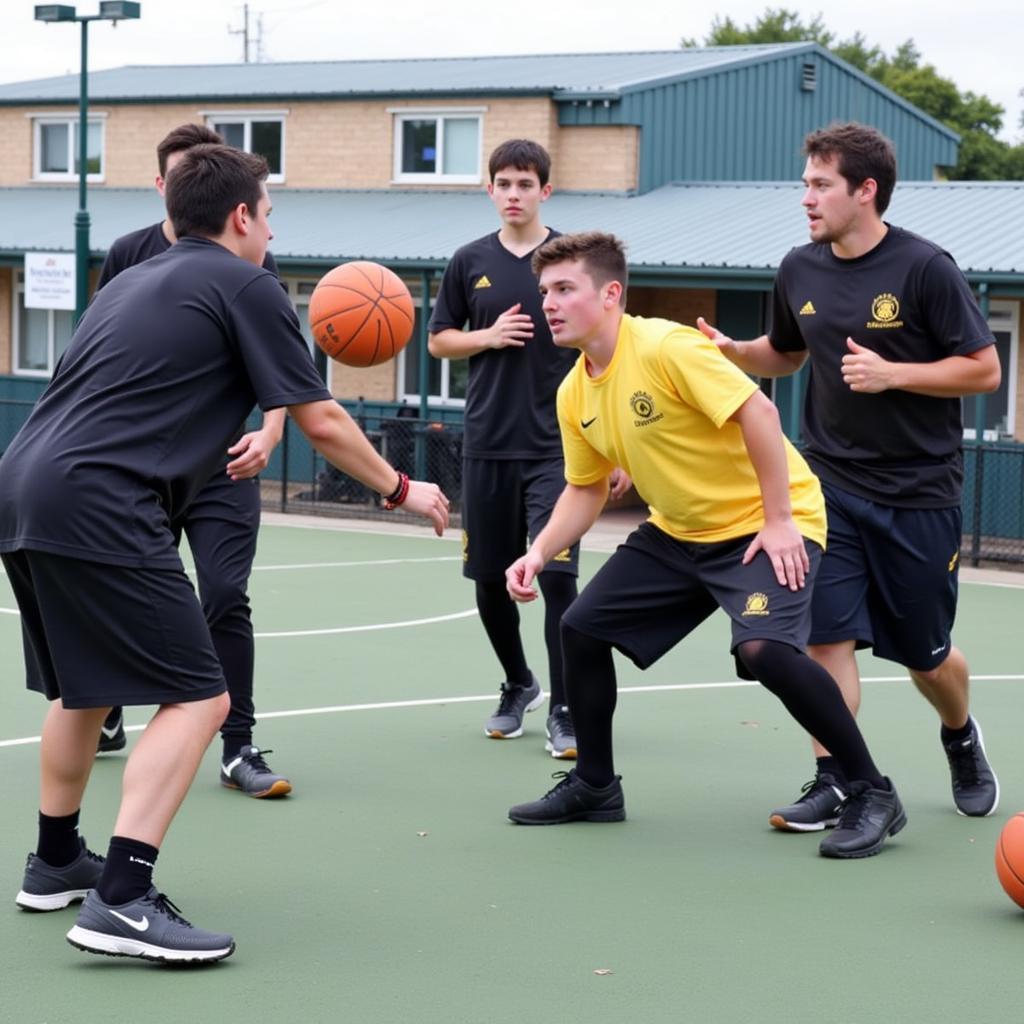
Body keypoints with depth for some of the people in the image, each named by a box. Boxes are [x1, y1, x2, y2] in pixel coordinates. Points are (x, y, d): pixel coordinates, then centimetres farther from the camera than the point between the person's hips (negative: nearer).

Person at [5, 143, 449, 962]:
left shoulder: (134, 279, 25)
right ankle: (122, 901, -15)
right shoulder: (246, 286, 2)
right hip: (99, 505, -9)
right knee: (197, 700, -6)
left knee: (85, 686, 26)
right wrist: (401, 488, 18)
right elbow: (321, 422, 4)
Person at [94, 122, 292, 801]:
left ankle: (239, 748, -3)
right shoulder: (130, 255, 2)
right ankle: (105, 721, 33)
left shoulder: (252, 263, -1)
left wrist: (269, 434, -18)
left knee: (226, 597, -11)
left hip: (223, 464, -2)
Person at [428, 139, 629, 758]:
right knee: (491, 579, 9)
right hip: (487, 446, 3)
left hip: (556, 446, -3)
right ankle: (519, 687, 32)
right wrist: (489, 337, -8)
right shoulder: (471, 262, 6)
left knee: (556, 576, -12)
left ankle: (563, 712, -1)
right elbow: (439, 340, 14)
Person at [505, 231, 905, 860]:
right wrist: (539, 554, -1)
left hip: (766, 524, -9)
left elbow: (758, 411, -26)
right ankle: (595, 786, 22)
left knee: (765, 649, -30)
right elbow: (585, 489, 14)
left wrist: (778, 520, -25)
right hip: (677, 533, 9)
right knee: (582, 628, 4)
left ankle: (873, 795, -14)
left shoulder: (665, 347, -23)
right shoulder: (574, 394, 3)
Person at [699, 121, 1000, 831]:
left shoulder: (925, 267, -13)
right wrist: (735, 352, 0)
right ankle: (833, 783, -1)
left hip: (919, 492, -3)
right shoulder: (800, 270, 3)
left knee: (926, 654, 9)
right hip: (831, 485, 3)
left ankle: (962, 739, 39)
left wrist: (893, 373, -21)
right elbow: (785, 353, 21)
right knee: (827, 636, -9)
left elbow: (985, 370, -10)